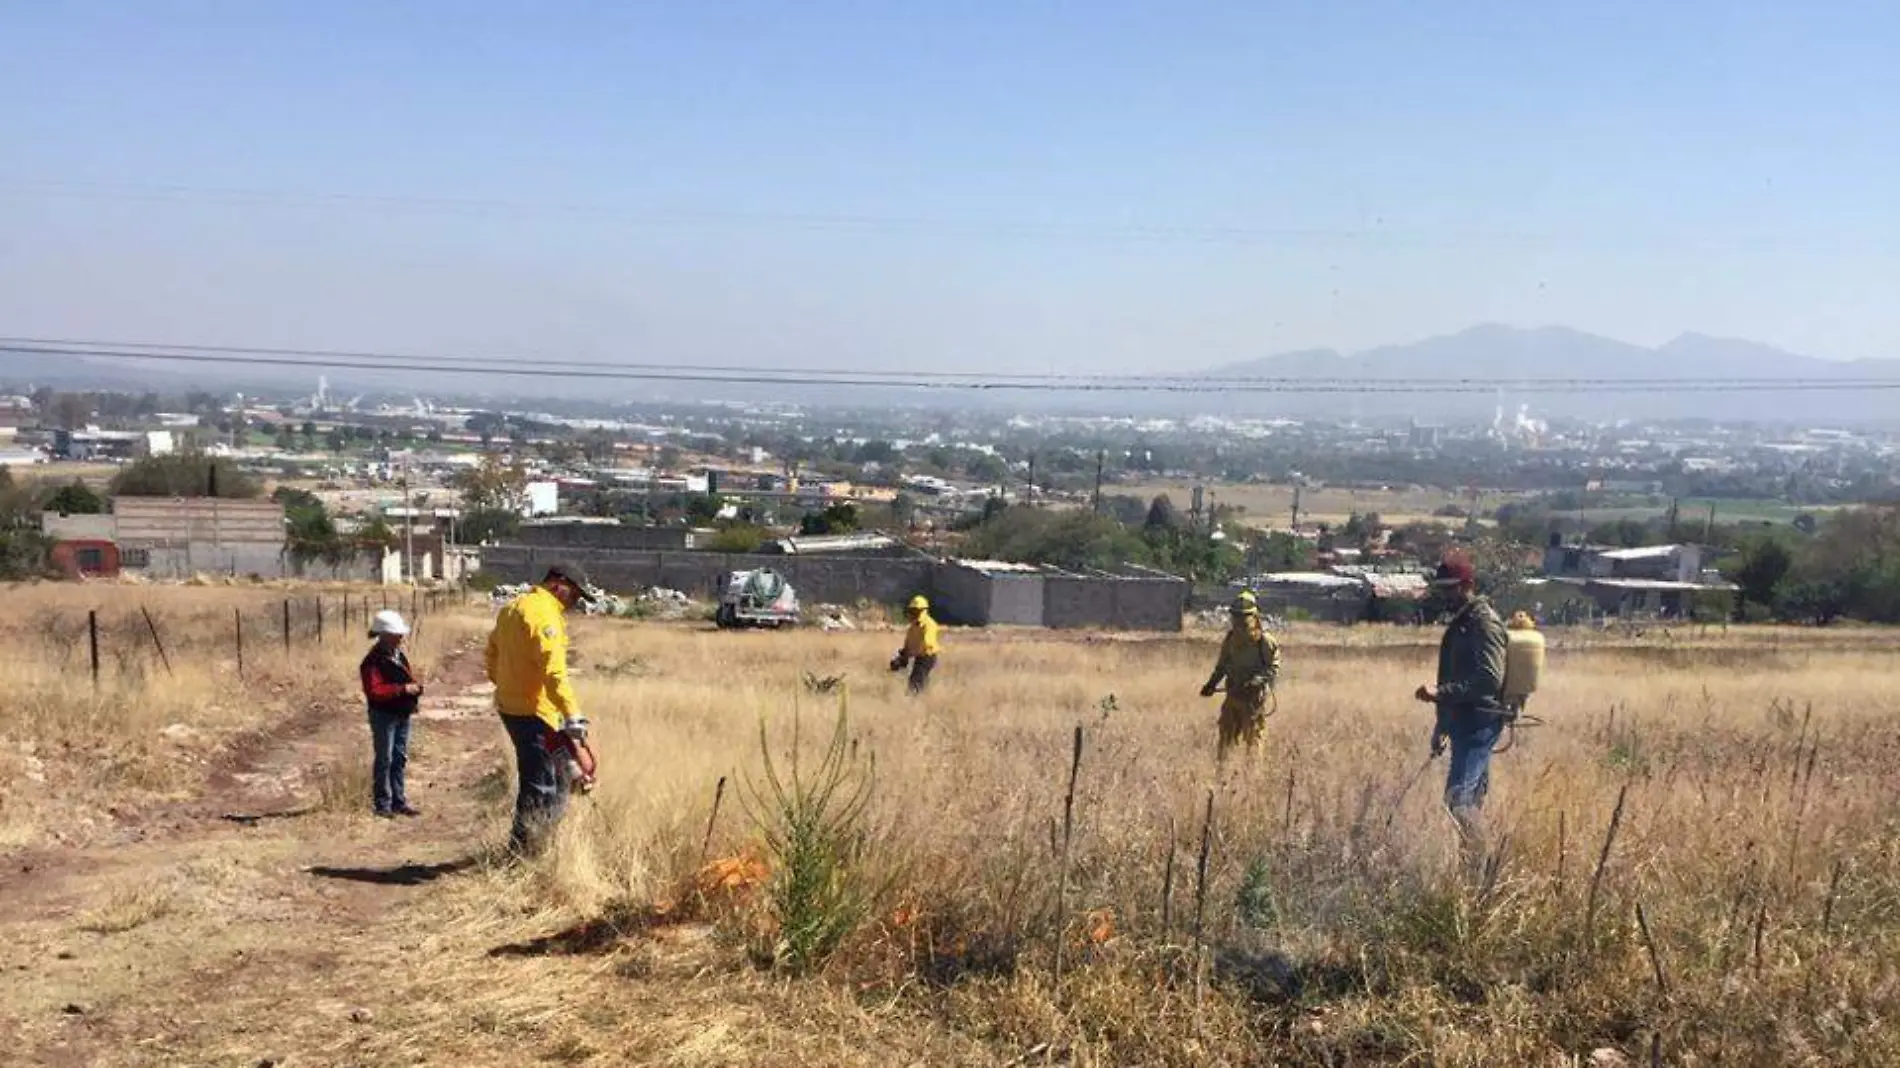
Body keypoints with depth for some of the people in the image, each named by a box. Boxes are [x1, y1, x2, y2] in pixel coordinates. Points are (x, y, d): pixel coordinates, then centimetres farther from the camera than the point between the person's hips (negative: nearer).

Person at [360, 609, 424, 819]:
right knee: (384, 760, -1)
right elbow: (374, 691, -27)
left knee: (400, 759, 12)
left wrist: (415, 687, -2)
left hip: (403, 714, 8)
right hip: (384, 715, -8)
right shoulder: (373, 661, -17)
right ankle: (383, 804, 7)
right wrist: (403, 689, -28)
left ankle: (399, 801, 20)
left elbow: (408, 678, 22)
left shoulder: (400, 656, 11)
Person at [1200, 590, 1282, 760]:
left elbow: (1274, 668, -11)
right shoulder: (1231, 639, 8)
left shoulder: (1264, 640, -10)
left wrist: (1257, 680, -25)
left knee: (1253, 739, -2)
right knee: (1226, 736, 12)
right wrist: (1211, 684, 7)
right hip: (1233, 695, 6)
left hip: (1253, 697, -6)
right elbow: (1222, 665, 18)